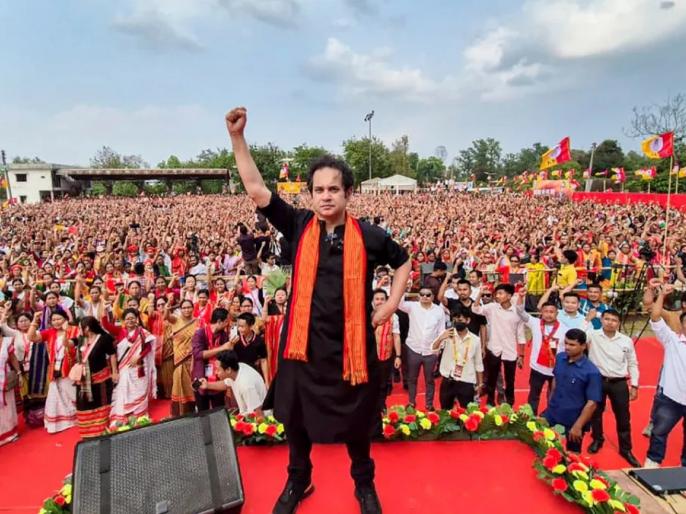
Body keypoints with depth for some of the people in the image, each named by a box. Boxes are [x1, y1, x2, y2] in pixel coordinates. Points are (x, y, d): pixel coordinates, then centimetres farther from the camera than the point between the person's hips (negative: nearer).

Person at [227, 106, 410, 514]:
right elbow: (256, 189, -10)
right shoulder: (299, 227, -5)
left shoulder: (368, 236, -6)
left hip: (351, 345, -1)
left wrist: (392, 303, 3)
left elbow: (403, 261, 11)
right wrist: (238, 137, -16)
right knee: (298, 421, 19)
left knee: (356, 424, 18)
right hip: (304, 344, 1)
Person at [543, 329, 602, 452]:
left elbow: (592, 403, -19)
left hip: (574, 421, -4)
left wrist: (578, 426, -19)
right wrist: (550, 403, 12)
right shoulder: (559, 358, -5)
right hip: (552, 414, 4)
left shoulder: (591, 372, -20)